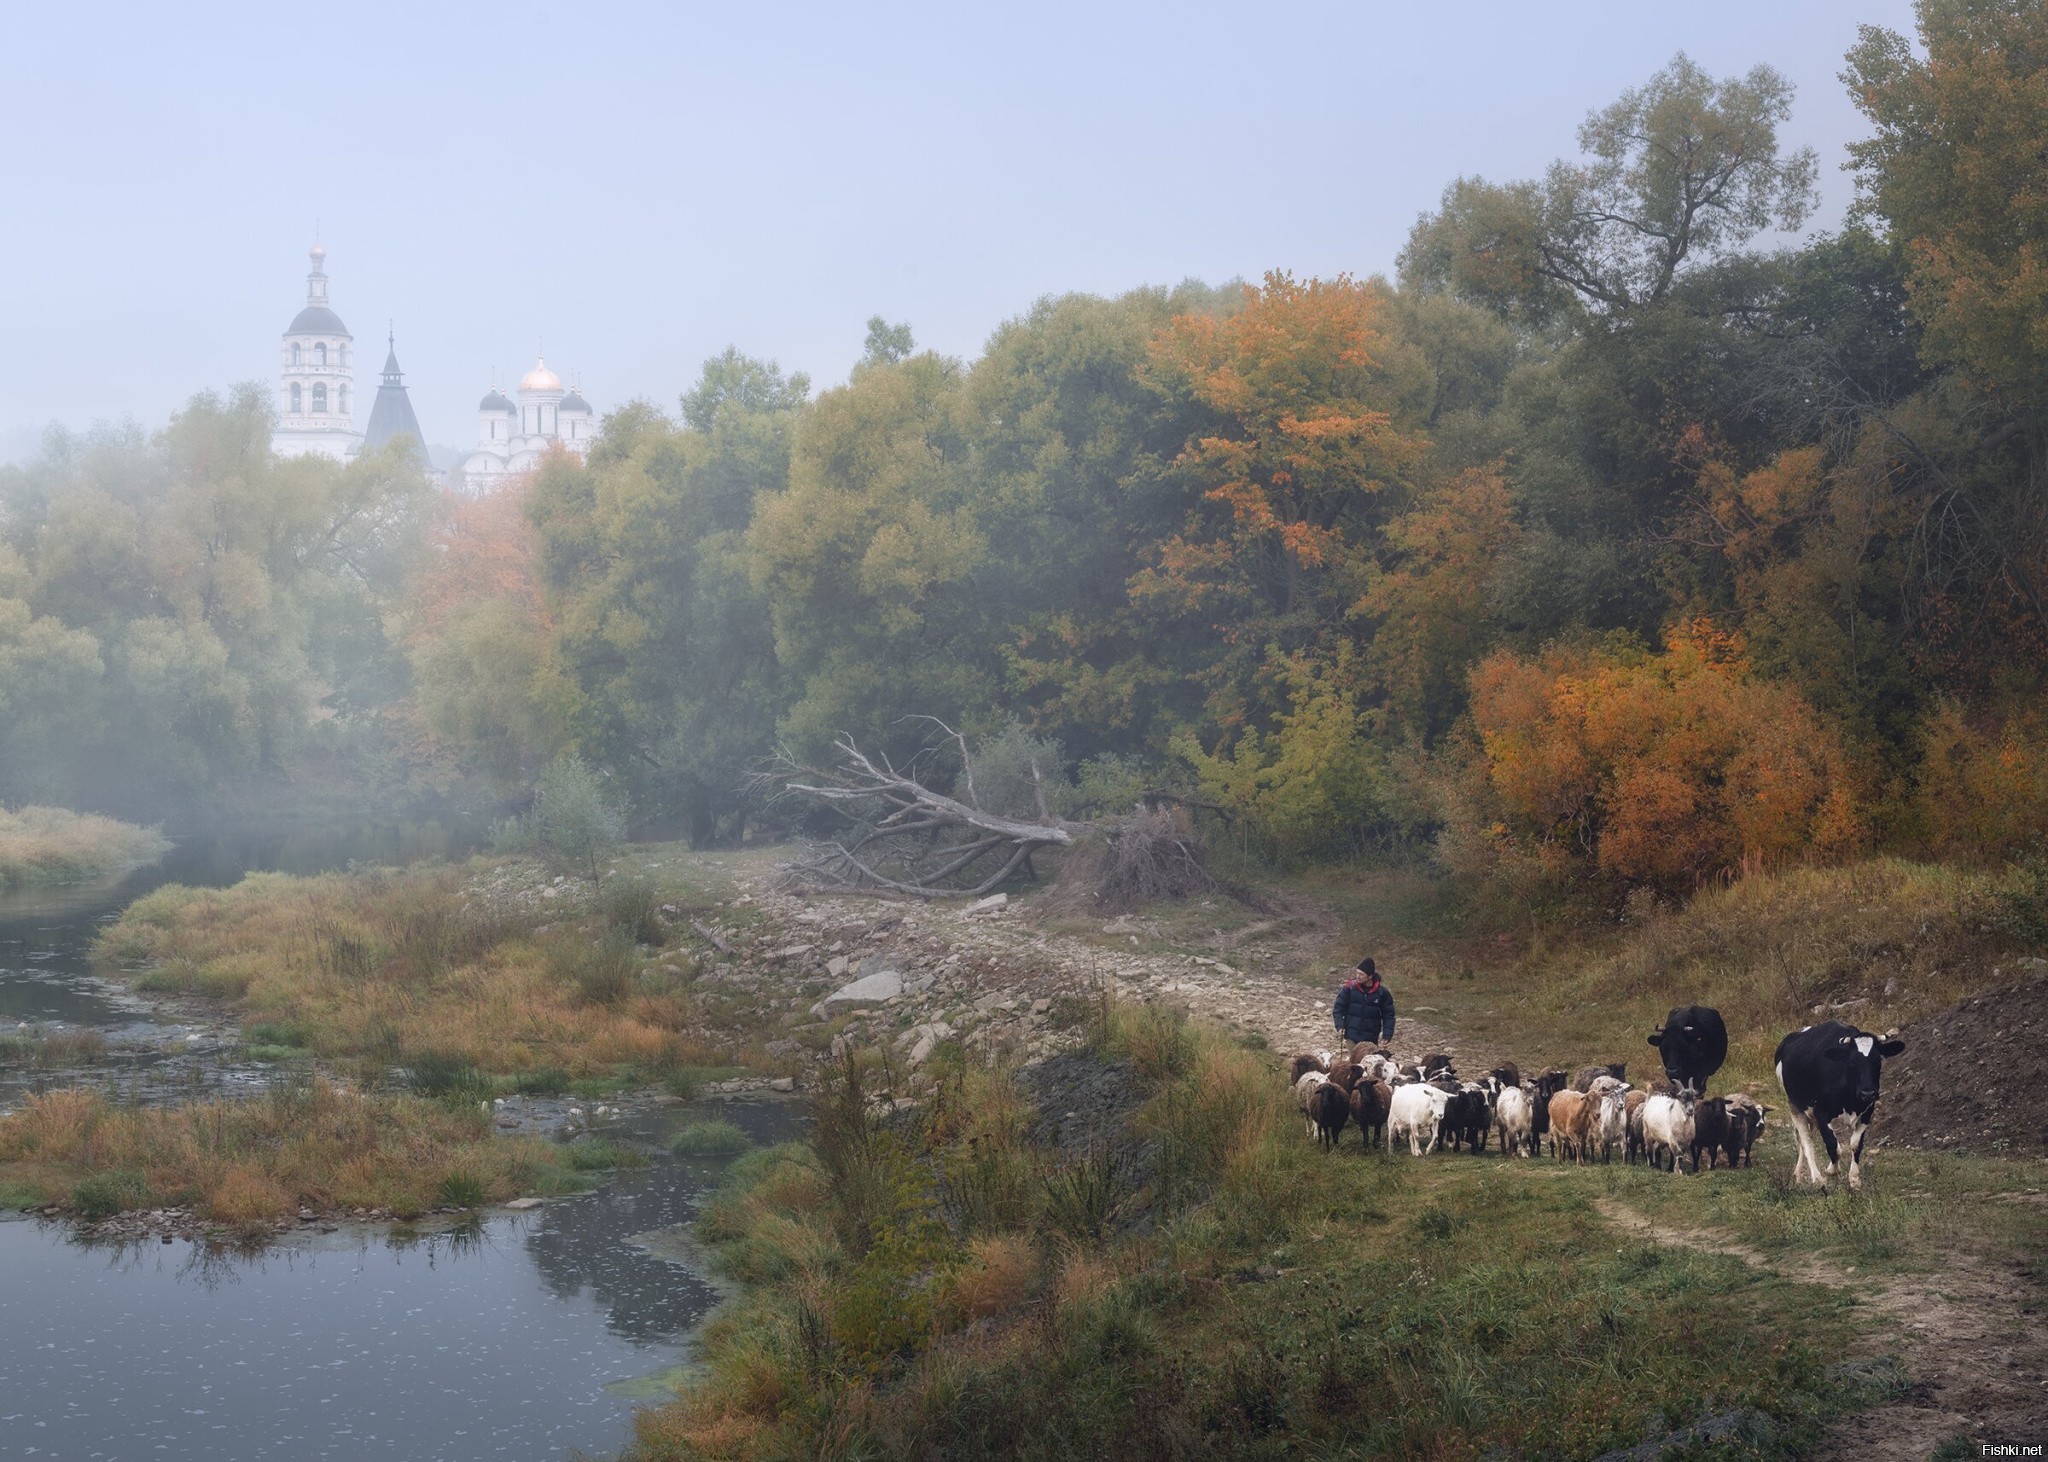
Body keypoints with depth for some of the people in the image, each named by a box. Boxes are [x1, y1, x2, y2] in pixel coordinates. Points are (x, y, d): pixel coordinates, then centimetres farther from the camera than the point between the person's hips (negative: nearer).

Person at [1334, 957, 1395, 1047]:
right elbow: (1338, 1008, 1)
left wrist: (1387, 1036, -9)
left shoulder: (1382, 992, -3)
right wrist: (1340, 1026, -13)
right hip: (1352, 1038, 0)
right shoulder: (1350, 988, -4)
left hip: (1372, 1040, 0)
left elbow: (1388, 1016, 1)